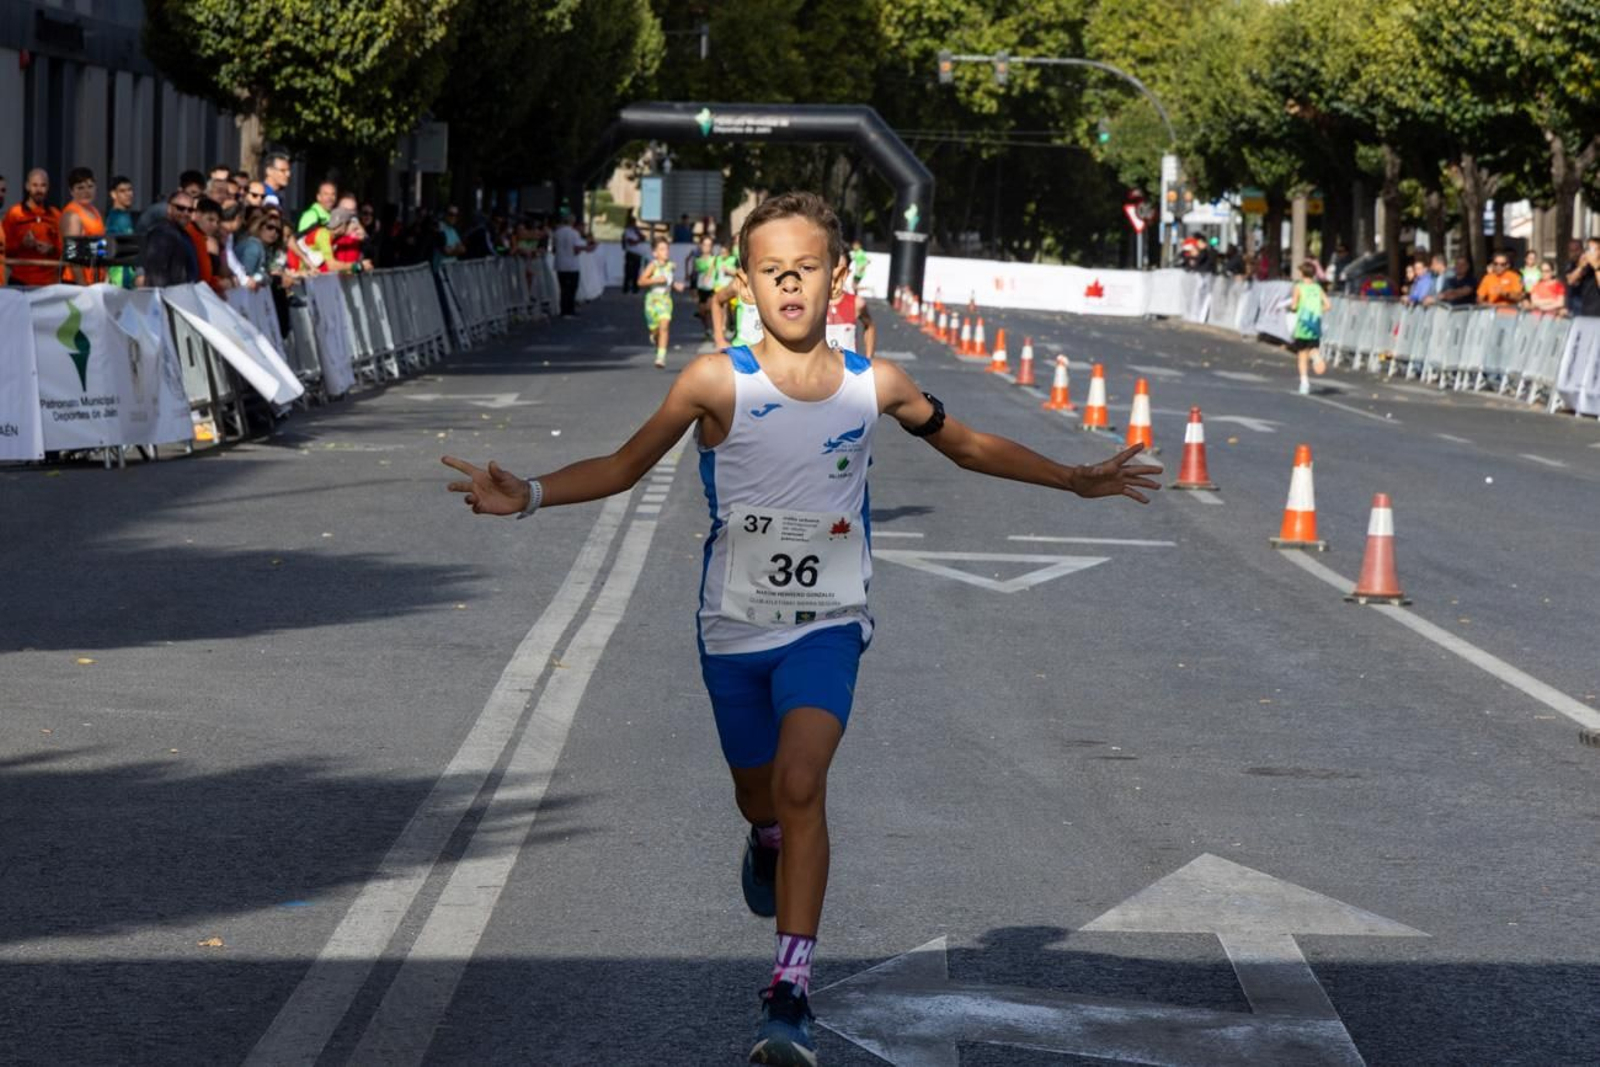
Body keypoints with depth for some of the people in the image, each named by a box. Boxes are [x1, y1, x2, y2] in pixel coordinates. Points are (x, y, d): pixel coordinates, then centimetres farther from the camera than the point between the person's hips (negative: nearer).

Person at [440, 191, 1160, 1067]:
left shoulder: (874, 386, -5)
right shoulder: (718, 381, -12)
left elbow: (968, 445, 13)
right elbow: (625, 466, -6)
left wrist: (1075, 480, 14)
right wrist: (528, 496, -21)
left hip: (827, 626, -1)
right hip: (735, 628, 1)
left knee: (801, 784, -22)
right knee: (761, 800, 17)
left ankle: (791, 992, -20)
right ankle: (769, 847, 57)